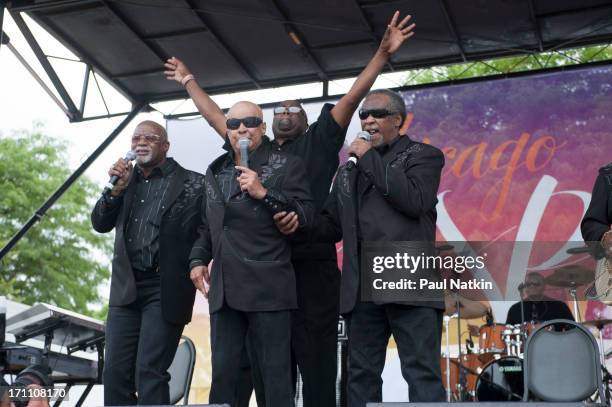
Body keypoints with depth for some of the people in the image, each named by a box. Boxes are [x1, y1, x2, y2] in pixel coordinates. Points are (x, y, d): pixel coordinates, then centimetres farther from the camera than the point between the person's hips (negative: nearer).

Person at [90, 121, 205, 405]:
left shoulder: (192, 184, -2)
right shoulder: (125, 178, 15)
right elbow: (100, 224, 11)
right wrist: (116, 189, -2)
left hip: (165, 289, -5)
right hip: (126, 287, 5)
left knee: (149, 372, -7)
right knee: (115, 371, 5)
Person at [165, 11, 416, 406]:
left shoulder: (319, 141, 12)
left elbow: (353, 96, 6)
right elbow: (217, 117, 31)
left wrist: (383, 53, -1)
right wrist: (189, 81, 39)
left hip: (311, 263, -4)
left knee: (315, 356, -2)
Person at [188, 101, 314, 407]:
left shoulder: (287, 165, 2)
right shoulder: (215, 172, 19)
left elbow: (306, 216, -6)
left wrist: (264, 193, -13)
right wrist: (198, 259, 12)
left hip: (268, 287, -5)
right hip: (224, 288, 5)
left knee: (276, 373, -1)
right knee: (222, 372, 9)